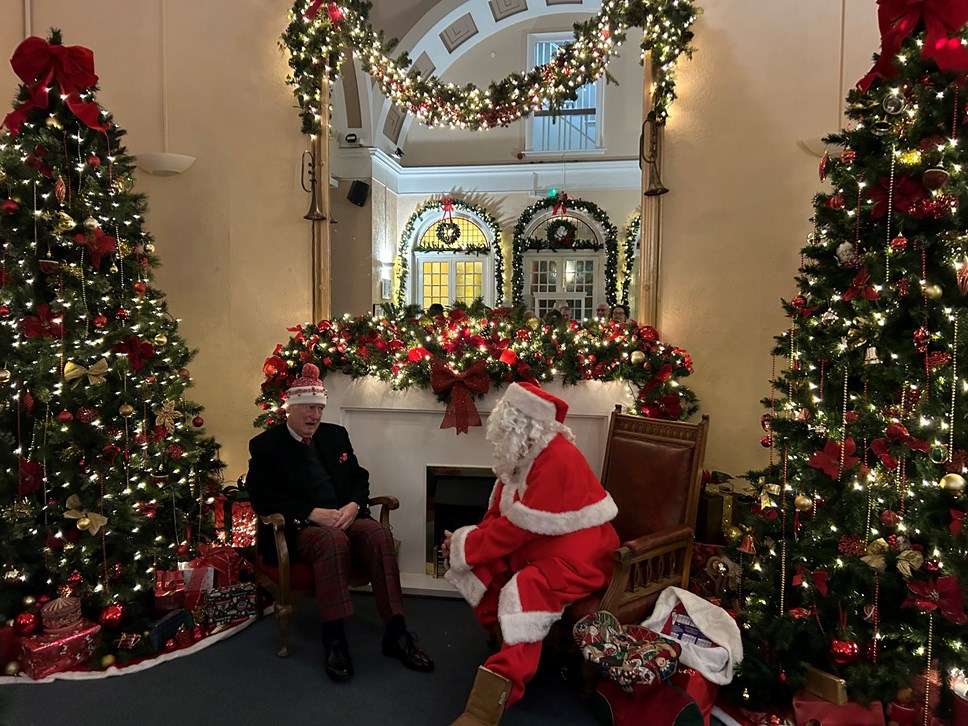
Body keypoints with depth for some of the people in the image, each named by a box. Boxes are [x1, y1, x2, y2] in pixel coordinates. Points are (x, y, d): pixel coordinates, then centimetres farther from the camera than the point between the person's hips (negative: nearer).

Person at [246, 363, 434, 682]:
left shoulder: (336, 435, 17)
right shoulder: (265, 445, 3)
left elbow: (360, 478, 17)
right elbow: (262, 497, -7)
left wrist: (354, 505, -7)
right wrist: (312, 513, -18)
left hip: (346, 517, 4)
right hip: (299, 526, -4)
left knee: (379, 534, -28)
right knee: (333, 541, -37)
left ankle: (396, 633, -25)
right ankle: (334, 641, -31)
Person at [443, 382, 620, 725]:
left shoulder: (556, 461, -25)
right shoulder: (524, 454, 4)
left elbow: (519, 527, -24)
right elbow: (499, 514, 9)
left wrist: (465, 545, -14)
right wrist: (465, 541, -8)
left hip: (577, 557, -9)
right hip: (538, 546, 10)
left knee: (525, 591, -30)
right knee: (479, 568, -4)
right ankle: (502, 639, 8)